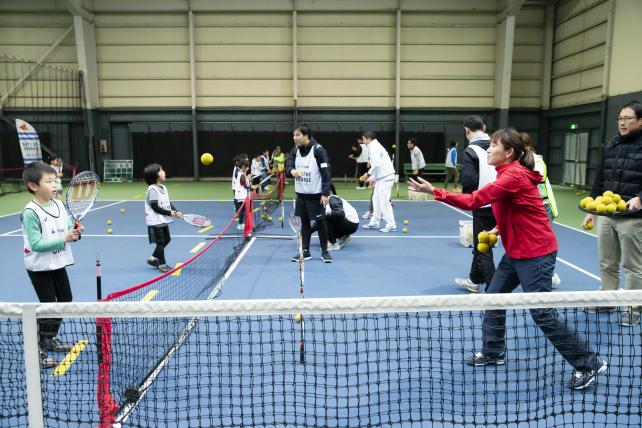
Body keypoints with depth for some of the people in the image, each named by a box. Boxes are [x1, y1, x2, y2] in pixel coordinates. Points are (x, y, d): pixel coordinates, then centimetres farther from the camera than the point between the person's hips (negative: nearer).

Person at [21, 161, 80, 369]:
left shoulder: (59, 205, 1)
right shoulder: (31, 212, -20)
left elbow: (68, 230, 7)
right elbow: (36, 244, -24)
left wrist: (76, 233, -14)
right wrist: (63, 239, -30)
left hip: (58, 263, 8)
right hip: (40, 267, -7)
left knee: (65, 300, 17)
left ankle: (51, 339, 37)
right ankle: (37, 350, 14)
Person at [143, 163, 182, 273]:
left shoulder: (163, 188, 8)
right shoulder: (152, 190, -18)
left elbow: (168, 203, 11)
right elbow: (155, 207, -20)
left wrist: (175, 211, -4)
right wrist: (169, 213, -19)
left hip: (163, 220, 9)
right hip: (155, 222, -9)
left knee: (167, 239, 16)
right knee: (160, 242, 0)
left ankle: (153, 259, 31)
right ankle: (162, 264, 13)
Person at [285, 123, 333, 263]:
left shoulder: (318, 150, -14)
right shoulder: (295, 151, 5)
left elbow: (326, 172, -15)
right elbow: (288, 167, 3)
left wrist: (325, 193, -18)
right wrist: (292, 171, -22)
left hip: (316, 194, -5)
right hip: (301, 194, 6)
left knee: (320, 222, 3)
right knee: (304, 222, 11)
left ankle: (324, 251, 16)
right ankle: (305, 251, 21)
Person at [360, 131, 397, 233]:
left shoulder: (374, 147, -13)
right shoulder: (374, 146, 17)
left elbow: (377, 164, -24)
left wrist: (368, 174, -13)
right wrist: (373, 177, 19)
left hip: (385, 178, -10)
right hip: (382, 178, 10)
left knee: (383, 201, -8)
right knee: (376, 199, 15)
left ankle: (391, 225, -4)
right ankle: (374, 222, 23)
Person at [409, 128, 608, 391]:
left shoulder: (514, 175, -22)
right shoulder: (508, 173, 9)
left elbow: (473, 201, -26)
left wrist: (435, 192, -24)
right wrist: (498, 229, 8)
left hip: (536, 253, -10)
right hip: (516, 252, 10)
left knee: (543, 314, -4)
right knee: (493, 297, 12)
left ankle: (590, 364, 13)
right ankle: (493, 352, 28)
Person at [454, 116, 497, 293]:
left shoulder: (471, 151, -13)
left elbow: (469, 181, -19)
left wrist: (467, 198, 0)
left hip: (483, 206, -7)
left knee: (483, 249, 4)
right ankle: (474, 280, 37)